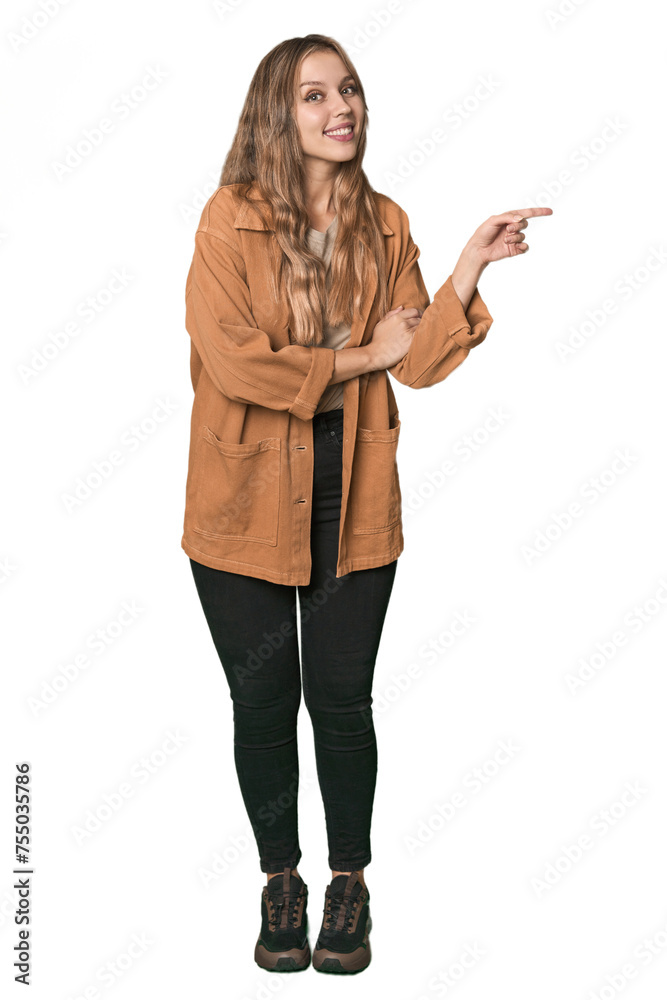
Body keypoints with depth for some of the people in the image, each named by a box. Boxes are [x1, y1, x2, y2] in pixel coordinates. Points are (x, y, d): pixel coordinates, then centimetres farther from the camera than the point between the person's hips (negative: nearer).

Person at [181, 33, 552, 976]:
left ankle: (349, 882, 28)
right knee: (263, 700, 8)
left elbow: (417, 362, -2)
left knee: (342, 696, 7)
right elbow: (231, 359, -16)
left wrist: (470, 268, -14)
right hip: (247, 497, -2)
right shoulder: (231, 217, -5)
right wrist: (358, 358, -9)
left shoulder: (386, 224, 6)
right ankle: (281, 881, 29)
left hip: (352, 493, 2)